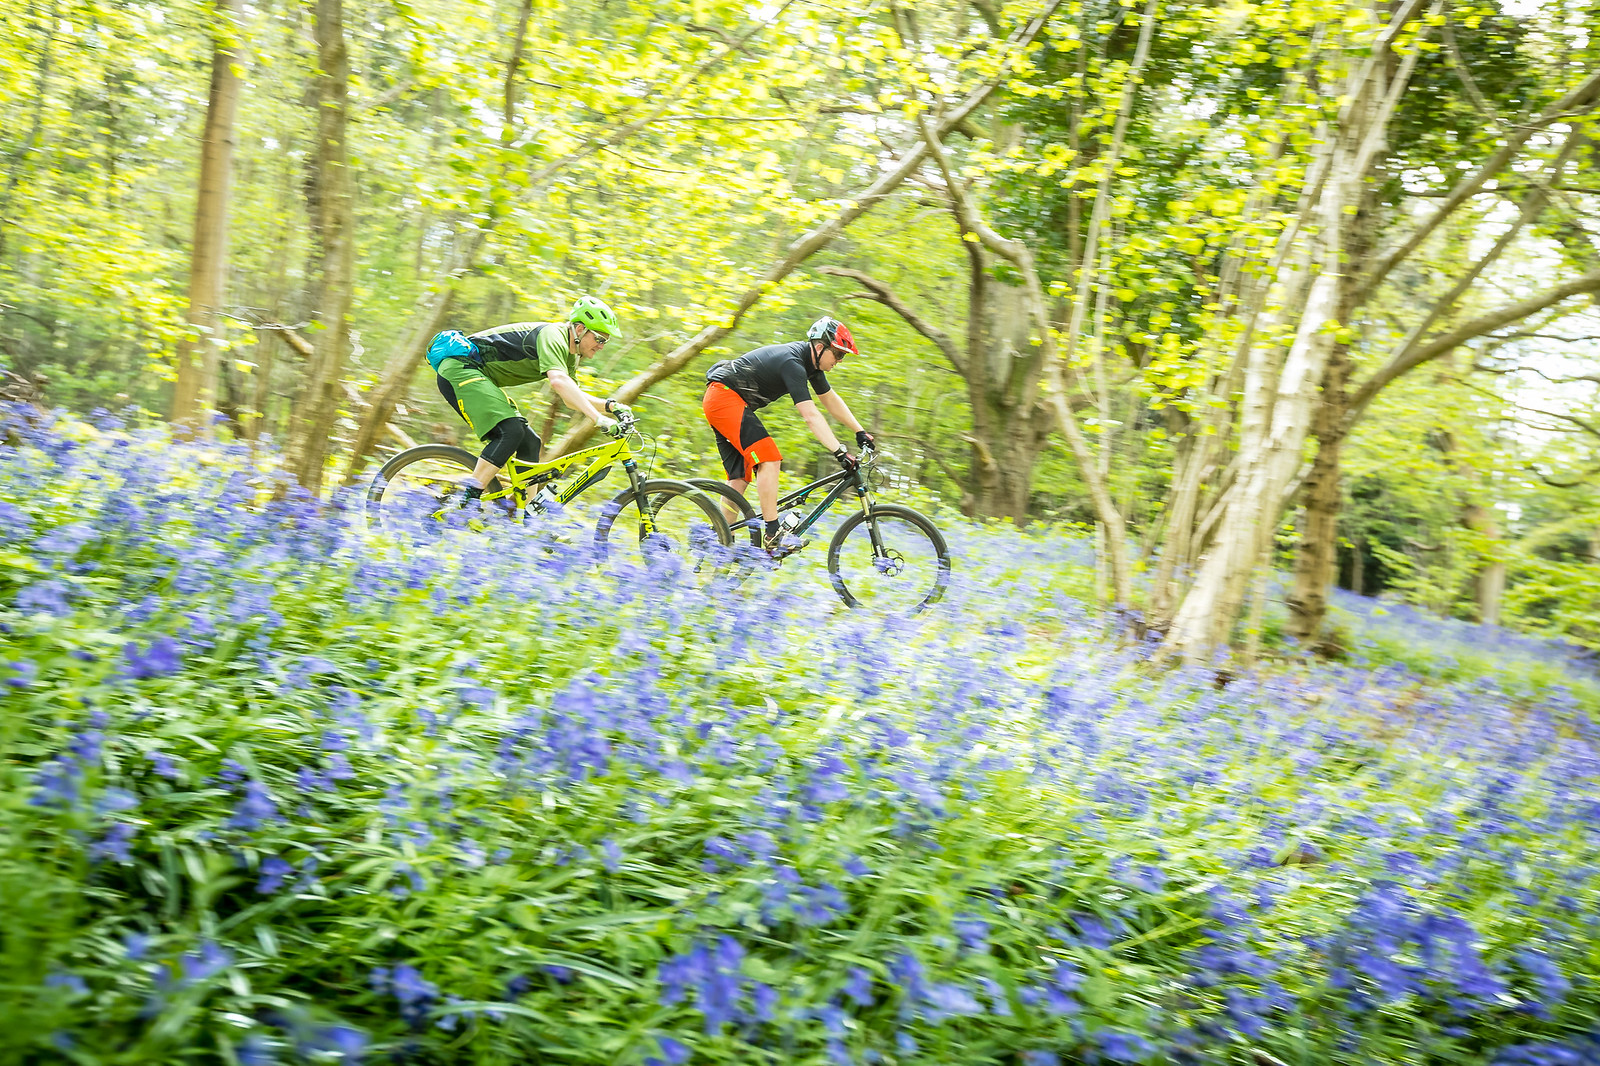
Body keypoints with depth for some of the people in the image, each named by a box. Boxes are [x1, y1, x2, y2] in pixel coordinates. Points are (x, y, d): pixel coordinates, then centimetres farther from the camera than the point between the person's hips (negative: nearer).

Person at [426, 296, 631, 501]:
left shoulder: (570, 354, 11)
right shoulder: (553, 335, -20)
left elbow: (571, 397, 20)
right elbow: (558, 381, -37)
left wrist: (609, 405, 2)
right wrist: (599, 419, -44)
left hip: (481, 377, 10)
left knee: (530, 443, 4)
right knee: (511, 431, -26)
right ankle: (466, 502, -26)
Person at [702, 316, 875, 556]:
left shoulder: (811, 362, 7)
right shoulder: (792, 363, -23)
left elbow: (830, 399, 18)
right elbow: (810, 416, -30)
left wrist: (860, 432, 18)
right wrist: (839, 452, -34)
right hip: (724, 397, -11)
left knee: (740, 477, 7)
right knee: (769, 459, -19)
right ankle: (773, 534, -19)